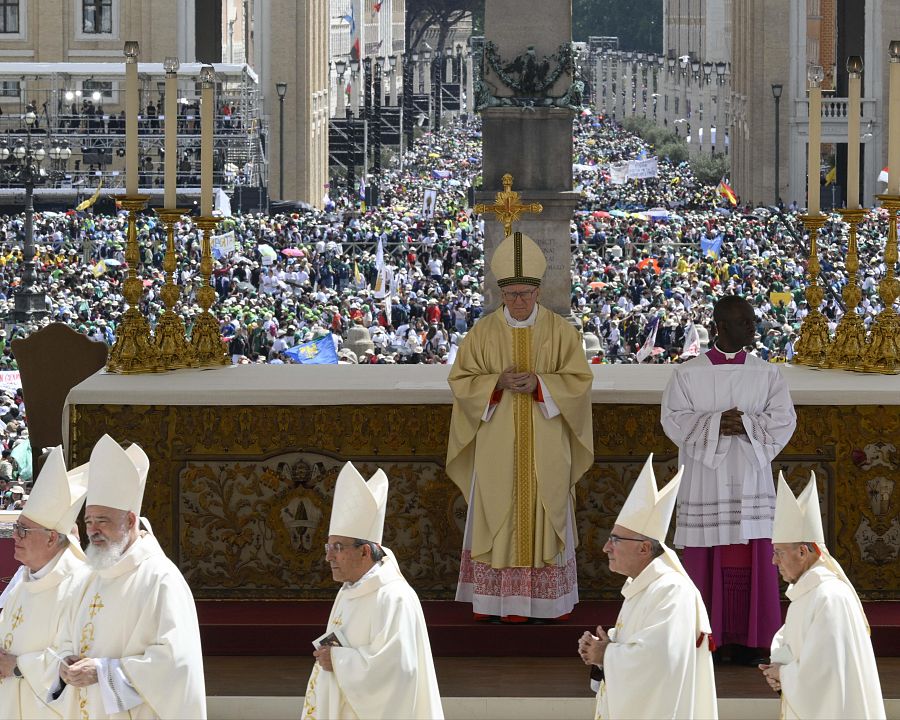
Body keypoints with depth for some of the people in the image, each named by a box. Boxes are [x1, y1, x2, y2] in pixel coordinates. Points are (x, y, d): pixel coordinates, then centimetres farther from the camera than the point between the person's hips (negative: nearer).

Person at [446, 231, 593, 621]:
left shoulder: (560, 331, 0)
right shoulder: (483, 332, 1)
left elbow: (579, 380, -1)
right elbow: (460, 380, 2)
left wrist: (539, 383, -17)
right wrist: (498, 382, -16)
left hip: (544, 446, 0)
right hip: (496, 442, 0)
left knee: (544, 514, 2)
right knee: (496, 516, -1)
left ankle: (548, 597, 7)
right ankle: (494, 598, 2)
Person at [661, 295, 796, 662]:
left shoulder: (767, 374, 6)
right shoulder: (687, 374, 0)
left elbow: (783, 418, -1)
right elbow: (674, 419, -6)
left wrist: (746, 424, -17)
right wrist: (716, 423, -19)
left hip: (751, 479, 2)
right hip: (705, 478, -2)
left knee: (749, 559, 0)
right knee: (705, 559, -1)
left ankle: (745, 638, 6)